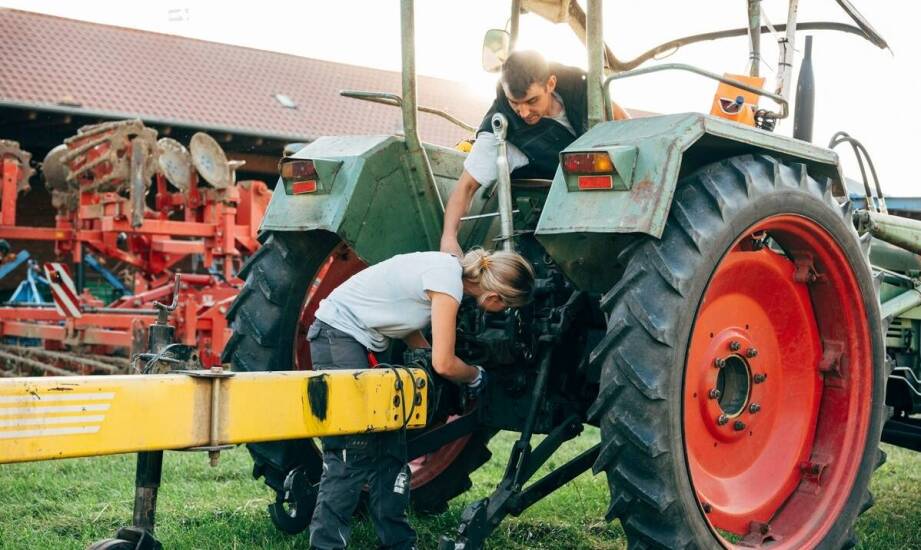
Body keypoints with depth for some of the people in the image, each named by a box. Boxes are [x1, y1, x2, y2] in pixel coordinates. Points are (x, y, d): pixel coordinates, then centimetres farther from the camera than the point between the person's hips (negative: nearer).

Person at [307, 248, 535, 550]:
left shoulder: (450, 268, 4)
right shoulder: (448, 283, -21)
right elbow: (444, 364, -19)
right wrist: (475, 375, 0)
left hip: (359, 340, 9)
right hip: (337, 335, -9)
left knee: (389, 443, 8)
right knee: (354, 449, -12)